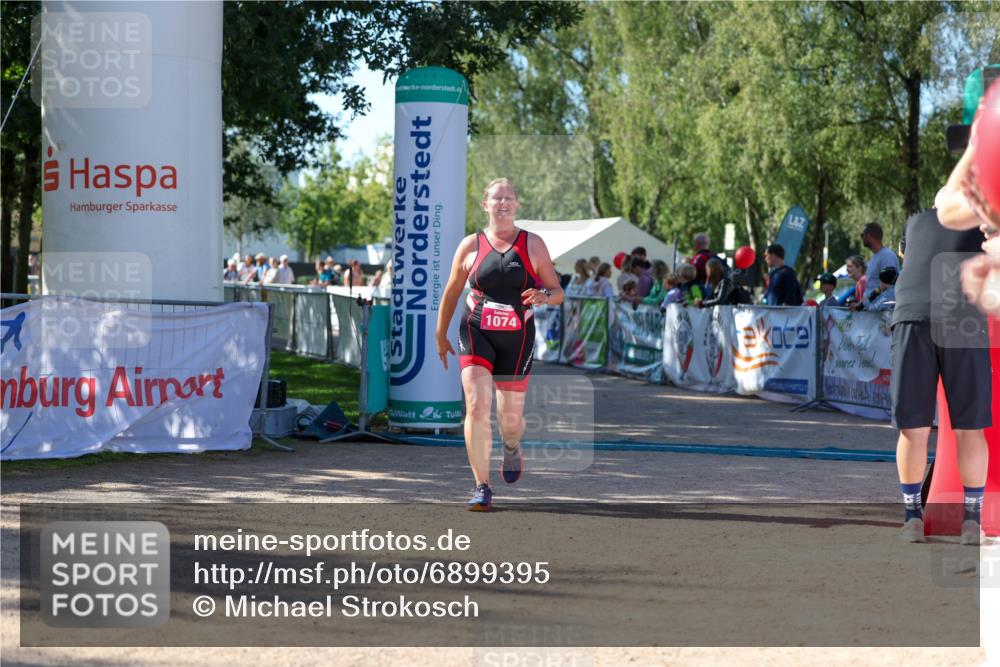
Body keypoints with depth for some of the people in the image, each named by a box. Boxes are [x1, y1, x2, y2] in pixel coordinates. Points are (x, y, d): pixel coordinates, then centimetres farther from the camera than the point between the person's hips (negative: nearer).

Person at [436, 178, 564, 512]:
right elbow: (451, 292, 13)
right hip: (476, 334, 0)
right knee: (476, 407, -17)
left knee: (511, 416, 8)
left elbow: (558, 292, 3)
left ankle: (511, 448, 47)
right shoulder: (471, 245, 2)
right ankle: (482, 487, -11)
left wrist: (543, 296, -21)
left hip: (517, 338, 1)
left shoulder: (533, 245, 2)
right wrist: (441, 336, 18)